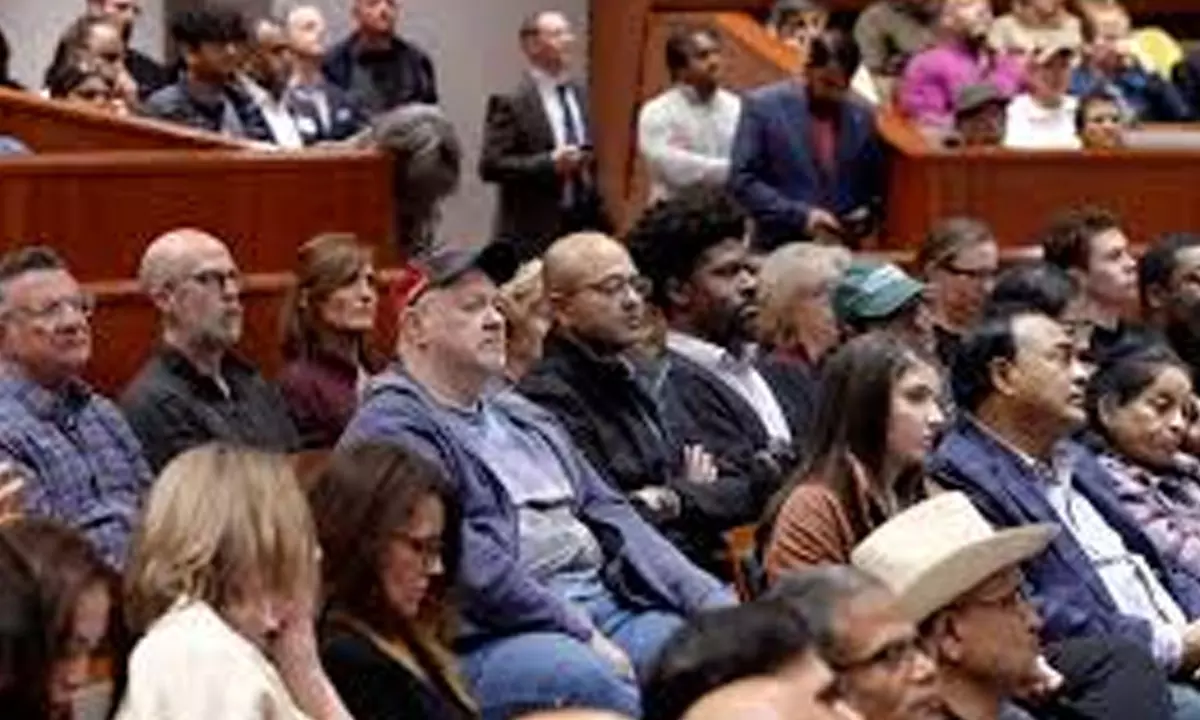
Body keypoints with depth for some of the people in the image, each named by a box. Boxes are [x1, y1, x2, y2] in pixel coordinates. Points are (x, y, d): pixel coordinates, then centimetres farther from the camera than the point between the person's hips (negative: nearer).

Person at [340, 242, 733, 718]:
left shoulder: (521, 416, 26)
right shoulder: (392, 427, -3)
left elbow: (609, 513, 22)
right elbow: (468, 563, -14)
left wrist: (712, 600, 8)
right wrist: (583, 635, -15)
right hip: (494, 634, -8)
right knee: (591, 681, -38)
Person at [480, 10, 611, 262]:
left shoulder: (580, 94, 12)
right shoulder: (510, 102, -10)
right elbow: (491, 166, -15)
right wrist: (549, 163, -22)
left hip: (585, 223, 6)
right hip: (534, 230, -6)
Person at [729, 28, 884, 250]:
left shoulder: (862, 116, 10)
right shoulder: (763, 105, -1)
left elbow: (874, 187, 20)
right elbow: (742, 181, -6)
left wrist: (866, 216, 0)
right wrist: (800, 216, -14)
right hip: (780, 251, -3)